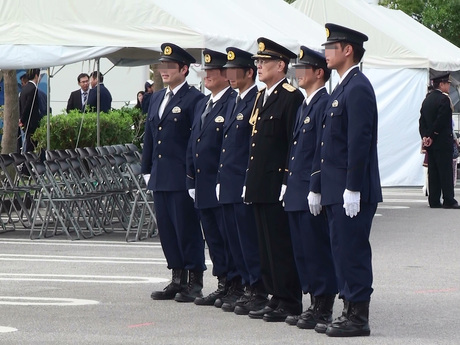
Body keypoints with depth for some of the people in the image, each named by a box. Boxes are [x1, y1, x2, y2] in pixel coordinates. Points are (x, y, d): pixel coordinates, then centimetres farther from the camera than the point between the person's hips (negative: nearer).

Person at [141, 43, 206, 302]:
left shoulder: (194, 99, -7)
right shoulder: (158, 98, 17)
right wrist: (147, 170, 16)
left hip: (181, 178, -8)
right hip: (160, 178, 8)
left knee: (187, 229, -4)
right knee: (167, 230, 10)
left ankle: (195, 281, 3)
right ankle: (178, 279, 17)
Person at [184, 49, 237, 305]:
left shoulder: (234, 104, -10)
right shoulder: (202, 105, 18)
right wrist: (192, 181, 15)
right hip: (203, 187, 9)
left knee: (229, 237, -4)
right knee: (214, 239, 11)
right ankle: (223, 286, 17)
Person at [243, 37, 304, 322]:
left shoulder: (292, 97, -10)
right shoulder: (262, 97, 18)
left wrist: (288, 181, -18)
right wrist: (249, 181, 18)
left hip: (278, 185, -9)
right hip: (260, 187, 9)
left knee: (282, 245, -5)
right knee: (267, 245, 11)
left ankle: (289, 303, -1)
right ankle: (276, 298, 17)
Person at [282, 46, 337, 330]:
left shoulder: (325, 104, -12)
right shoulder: (305, 105, 18)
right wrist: (289, 184, 17)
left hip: (312, 194, -10)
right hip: (298, 193, 10)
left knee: (317, 252, -5)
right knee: (303, 252, 12)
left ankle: (324, 311, -1)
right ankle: (315, 305, 18)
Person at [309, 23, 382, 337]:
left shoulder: (358, 88, -14)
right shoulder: (341, 90, 18)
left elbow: (359, 141, -20)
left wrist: (353, 188, -23)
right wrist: (317, 187, 19)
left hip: (352, 191, -10)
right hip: (335, 190, 10)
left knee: (353, 252, -6)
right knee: (343, 252, 11)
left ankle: (358, 319, -2)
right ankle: (350, 311, 16)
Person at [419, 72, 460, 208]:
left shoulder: (427, 99, 12)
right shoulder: (444, 99, -13)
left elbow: (422, 120, 8)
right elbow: (441, 120, -18)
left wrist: (425, 136, 1)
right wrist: (432, 136, -10)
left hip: (429, 142, 8)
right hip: (442, 141, -8)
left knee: (433, 171, 8)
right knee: (446, 171, -5)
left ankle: (434, 201, 8)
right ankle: (448, 200, -6)